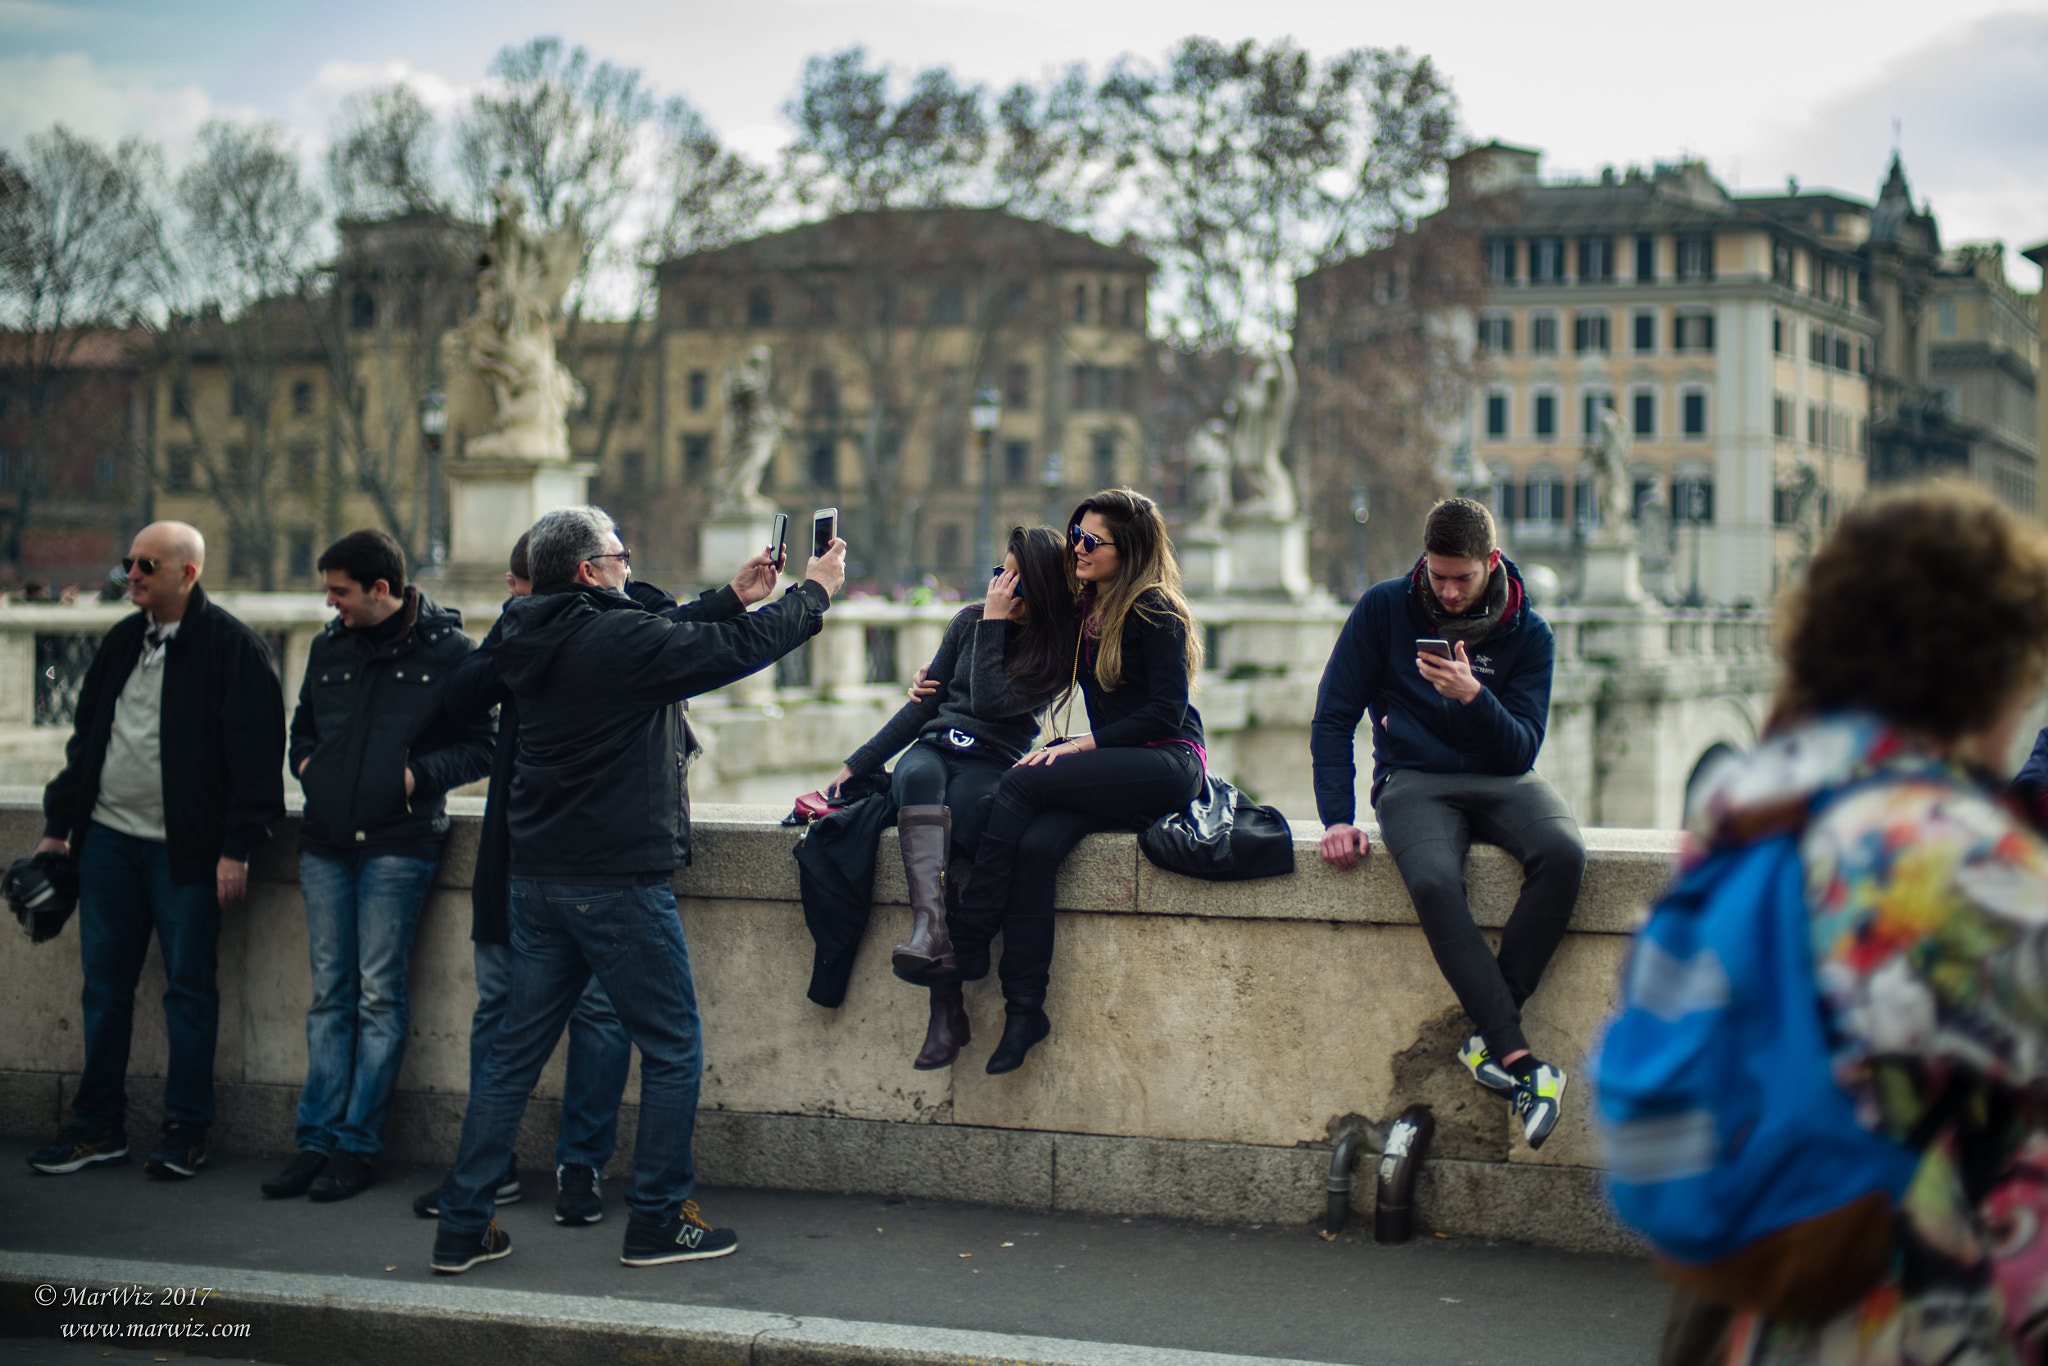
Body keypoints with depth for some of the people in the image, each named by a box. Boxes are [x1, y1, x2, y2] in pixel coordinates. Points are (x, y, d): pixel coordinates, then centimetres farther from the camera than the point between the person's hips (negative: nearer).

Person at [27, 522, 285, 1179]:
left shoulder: (233, 648, -8)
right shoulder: (121, 641, 13)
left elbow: (255, 755, -11)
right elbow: (85, 738, 20)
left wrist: (237, 848, -15)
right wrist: (59, 825, 17)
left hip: (186, 851, -6)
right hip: (108, 839, 6)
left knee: (189, 987, 2)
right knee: (104, 983, 9)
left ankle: (186, 1130, 12)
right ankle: (99, 1126, 18)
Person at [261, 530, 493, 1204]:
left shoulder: (448, 651, -3)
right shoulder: (329, 646, 12)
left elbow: (481, 747, -1)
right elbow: (303, 723, 26)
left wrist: (418, 774, -13)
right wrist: (306, 763, 5)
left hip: (398, 844, -5)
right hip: (324, 844, 5)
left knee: (379, 997, -2)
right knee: (330, 996, 8)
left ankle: (357, 1145, 4)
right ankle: (317, 1140, 11)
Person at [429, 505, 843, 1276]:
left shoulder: (535, 643, 10)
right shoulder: (616, 638, -16)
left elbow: (677, 642, 23)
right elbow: (738, 649, -10)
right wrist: (814, 591, 5)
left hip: (539, 878, 8)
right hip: (618, 880, -8)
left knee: (515, 1053, 11)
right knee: (672, 1051, 6)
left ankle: (463, 1226, 12)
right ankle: (658, 1221, 10)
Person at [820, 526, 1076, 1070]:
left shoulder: (1057, 651, 1)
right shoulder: (970, 621, 14)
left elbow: (989, 703, -12)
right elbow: (924, 703, 16)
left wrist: (994, 624, -7)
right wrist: (858, 763, 11)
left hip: (992, 765, -3)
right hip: (931, 749, 3)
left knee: (968, 803, -39)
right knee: (920, 776, -36)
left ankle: (946, 1002, -44)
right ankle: (931, 928, -57)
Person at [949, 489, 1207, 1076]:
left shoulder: (1155, 612, -5)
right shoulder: (1083, 611, 17)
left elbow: (1166, 713, -12)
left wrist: (1083, 746, -17)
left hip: (1168, 765, -6)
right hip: (1115, 771, 6)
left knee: (1021, 783, -25)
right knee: (1035, 846, -25)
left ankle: (966, 948, -23)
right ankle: (1024, 1009, -30)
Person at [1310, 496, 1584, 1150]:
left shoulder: (1527, 632, 2)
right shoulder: (1384, 609, 1)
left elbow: (1522, 750, -4)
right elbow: (1333, 717, 4)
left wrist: (1473, 696, -23)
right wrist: (1337, 817, -7)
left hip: (1500, 778, 2)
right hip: (1414, 781, -1)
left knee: (1563, 852, -33)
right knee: (1433, 882, -36)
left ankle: (1489, 1039, -27)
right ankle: (1516, 1059, -35)